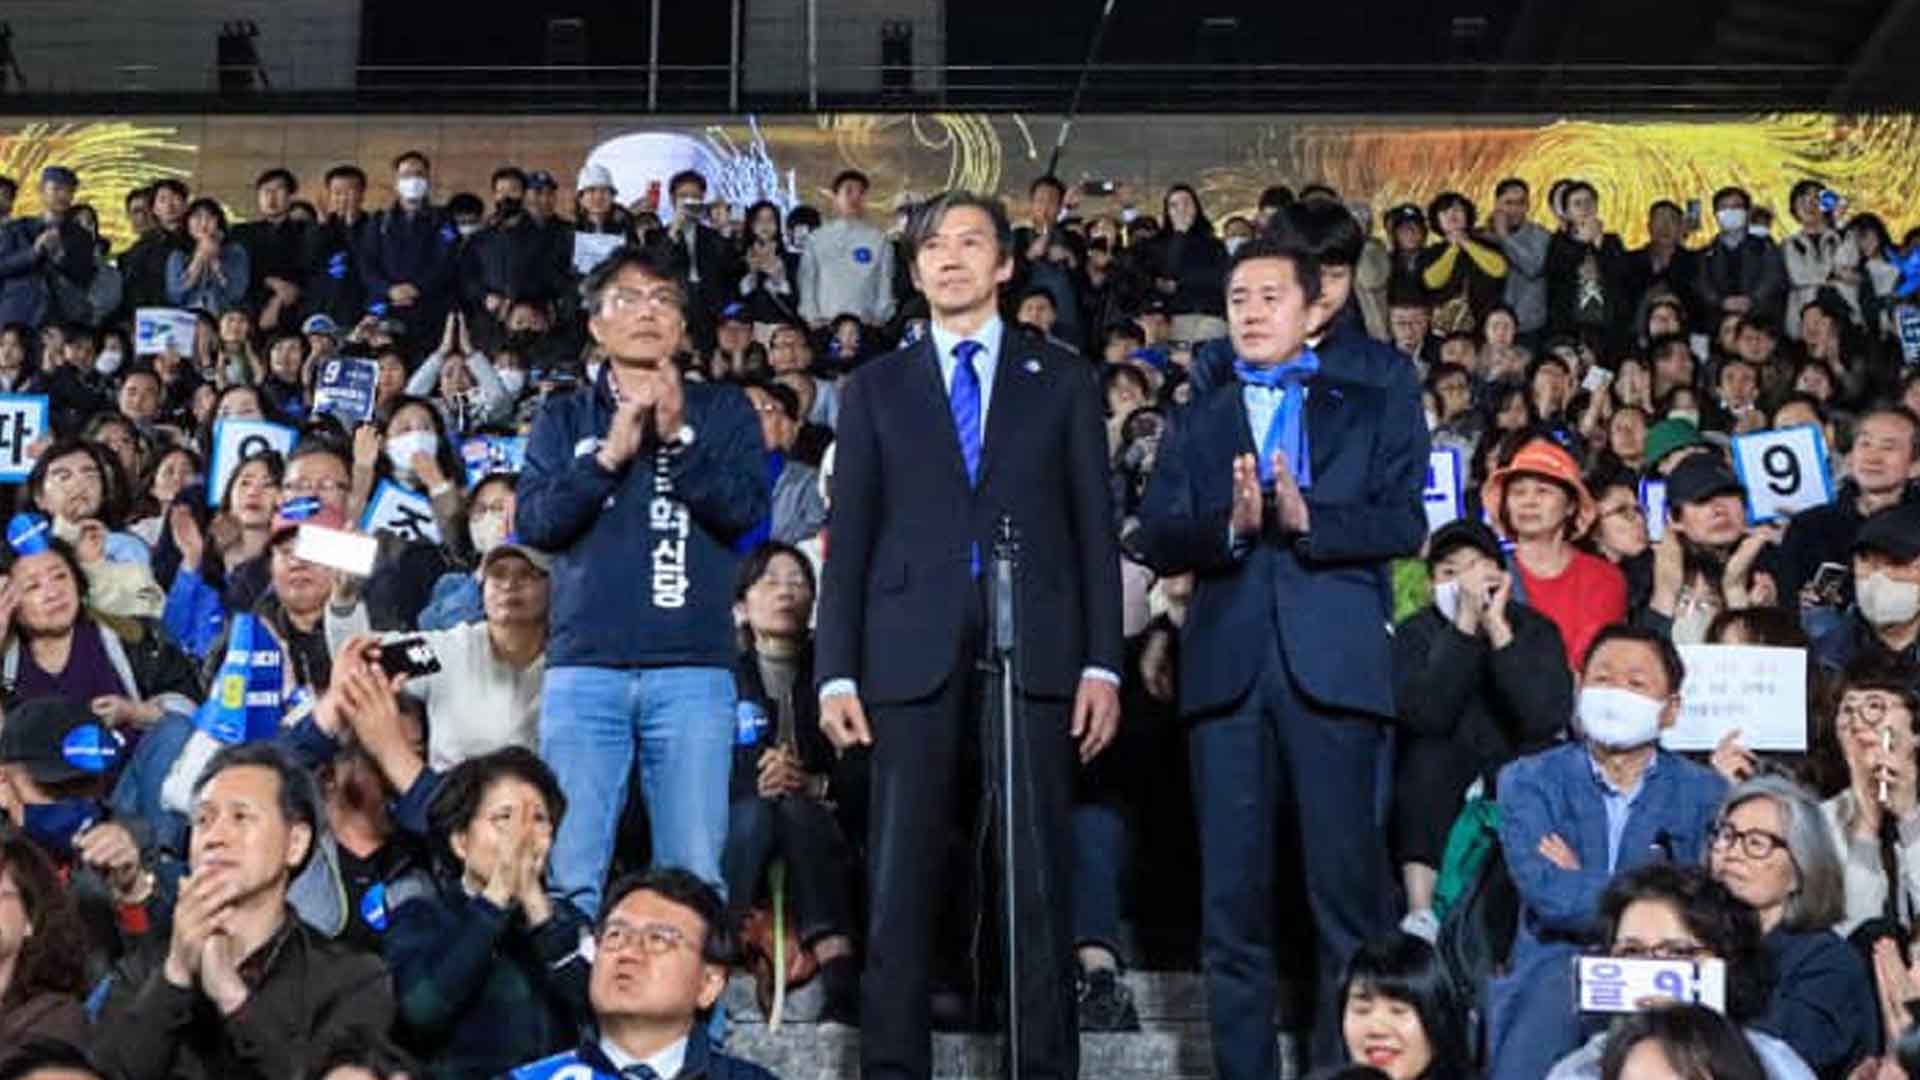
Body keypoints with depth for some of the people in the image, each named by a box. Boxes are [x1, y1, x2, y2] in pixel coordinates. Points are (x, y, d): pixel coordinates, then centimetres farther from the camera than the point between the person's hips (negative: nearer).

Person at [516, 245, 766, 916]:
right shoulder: (564, 420, 16)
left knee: (693, 875, -3)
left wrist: (677, 439, -8)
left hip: (693, 667, -1)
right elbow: (533, 521, 4)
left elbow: (746, 509, 0)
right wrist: (611, 454, -5)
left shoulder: (723, 412, 14)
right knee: (568, 873, -4)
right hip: (584, 666, 1)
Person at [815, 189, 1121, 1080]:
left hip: (1035, 650, 0)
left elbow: (1094, 527, 8)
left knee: (1038, 874, 1)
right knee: (900, 877, 0)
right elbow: (850, 535, 9)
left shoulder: (1061, 380, 13)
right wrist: (836, 671, 0)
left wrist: (1102, 663, 0)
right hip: (912, 654, 1)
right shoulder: (876, 388, 14)